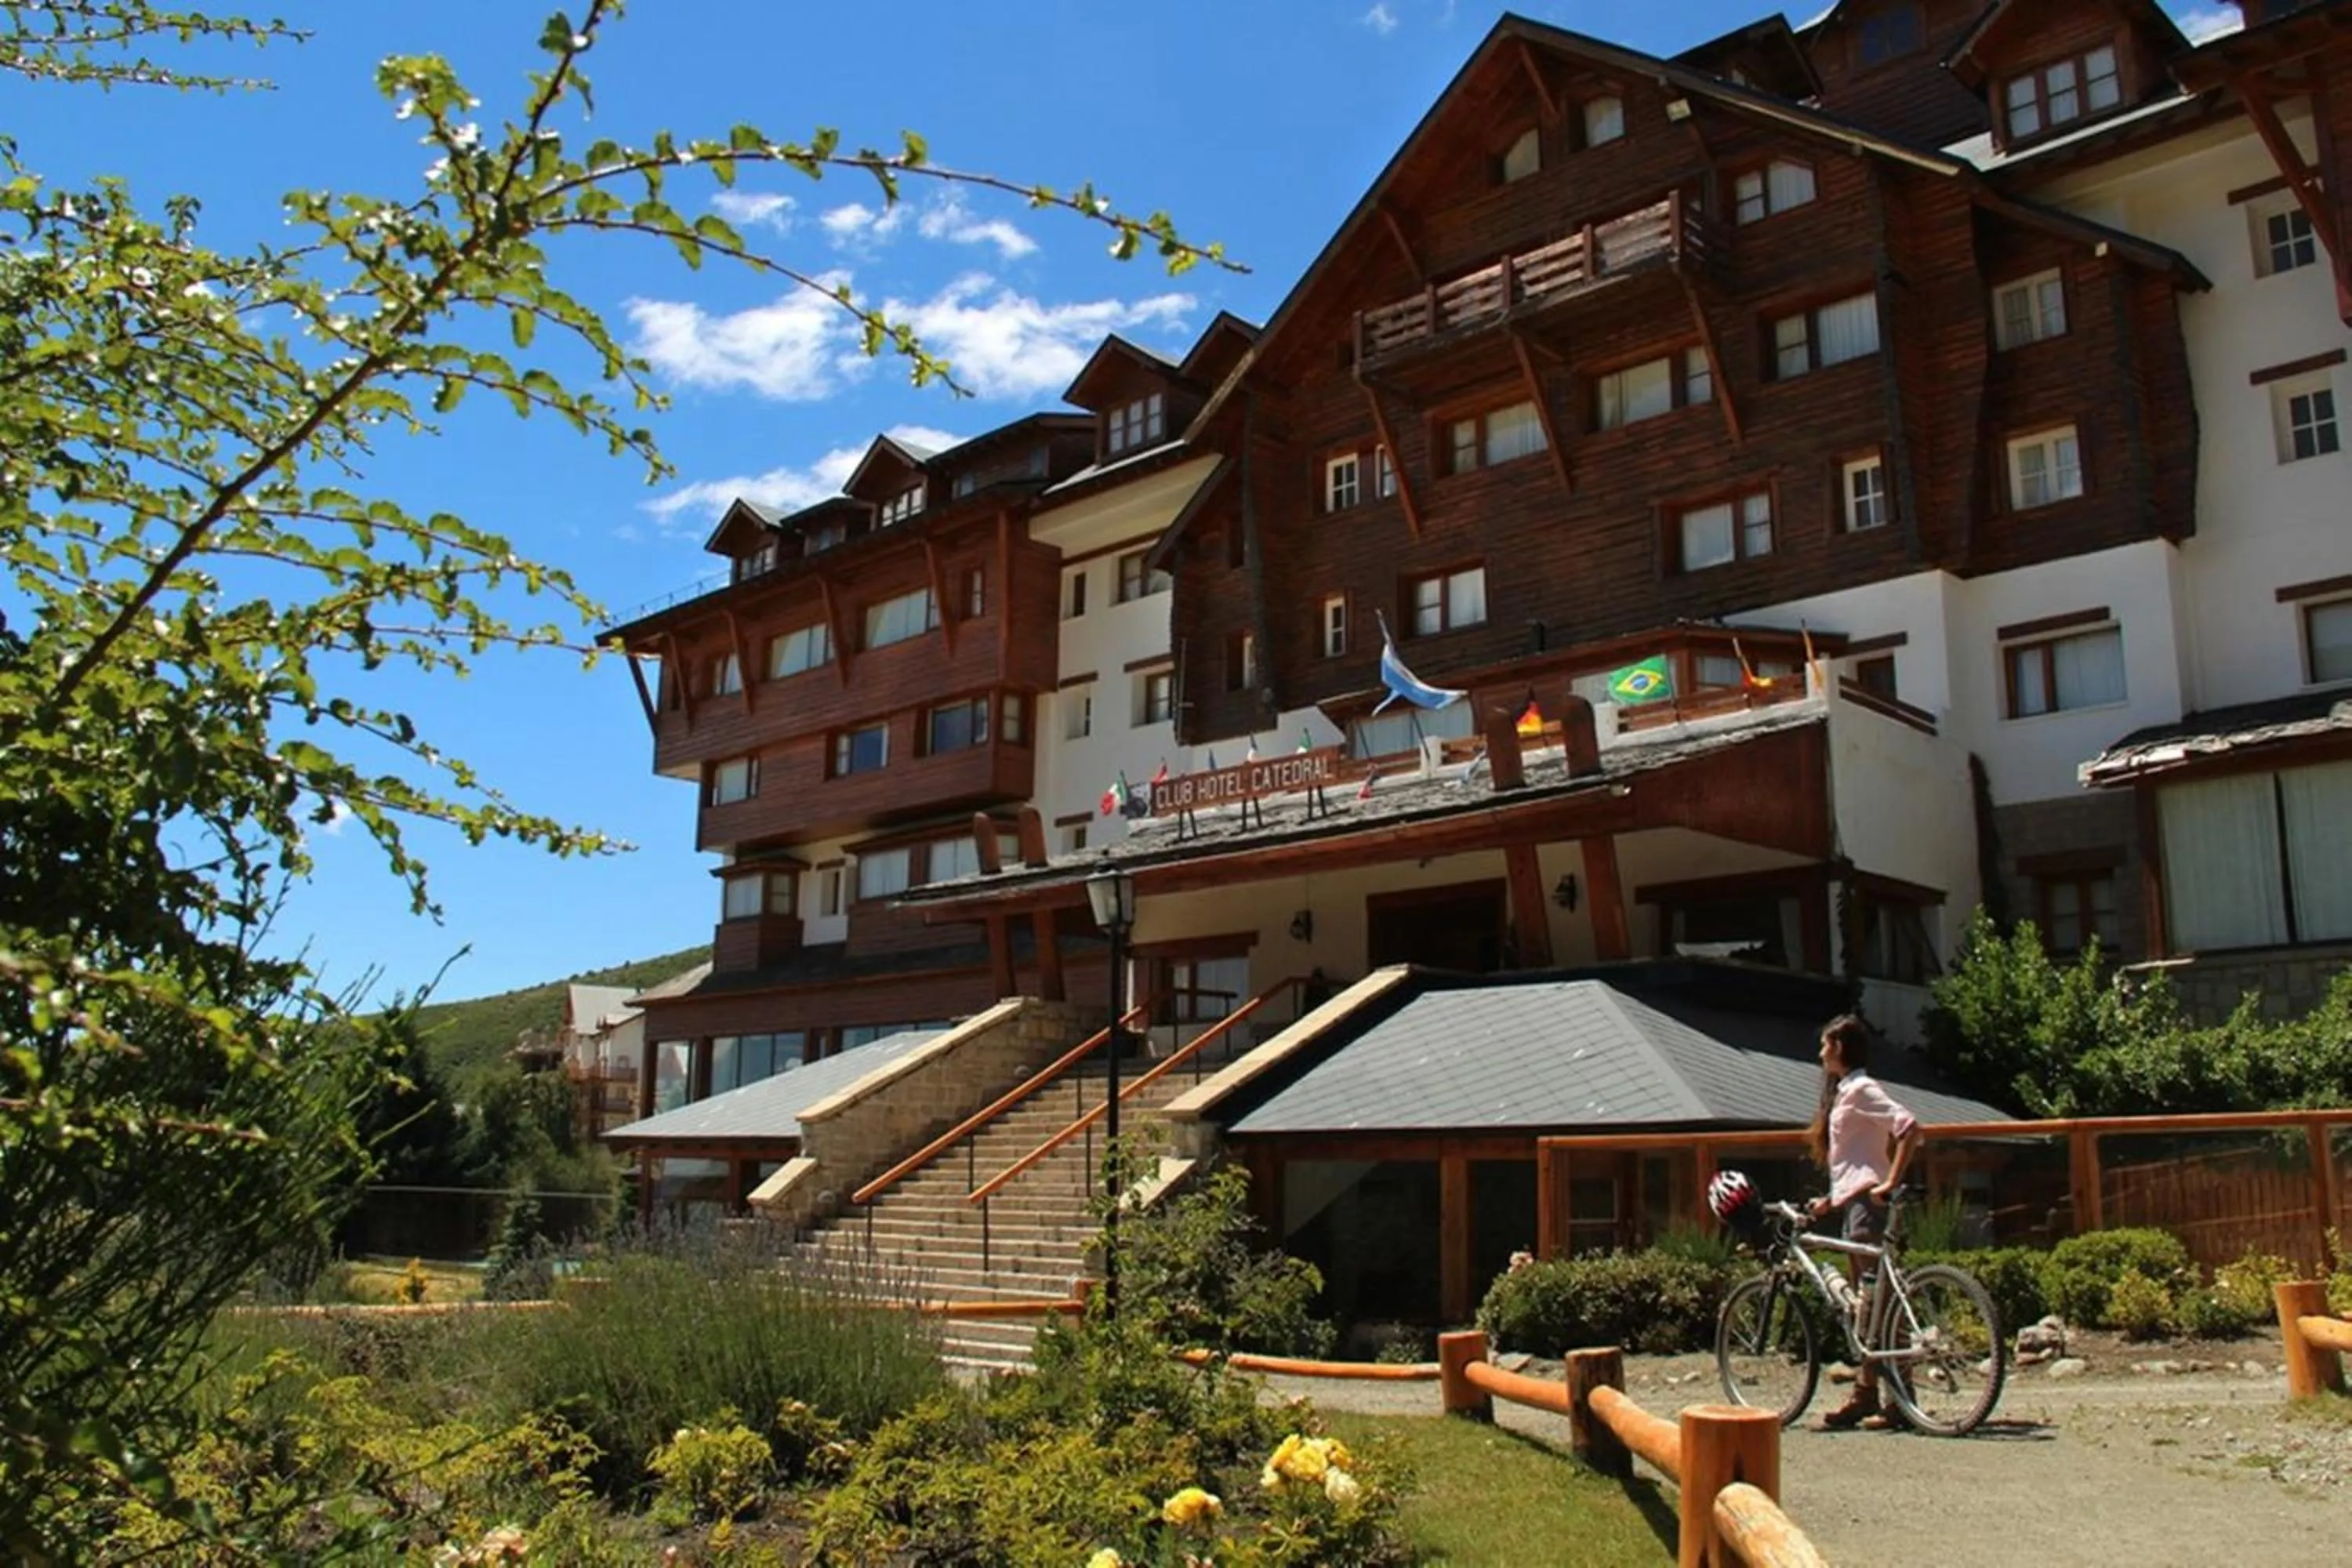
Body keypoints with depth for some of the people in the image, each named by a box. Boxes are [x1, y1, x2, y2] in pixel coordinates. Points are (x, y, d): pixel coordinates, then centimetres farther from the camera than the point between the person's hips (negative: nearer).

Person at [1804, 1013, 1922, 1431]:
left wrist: (1890, 1183, -23)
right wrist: (1833, 1199, 21)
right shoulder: (1844, 1092, 21)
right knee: (1868, 1297, 8)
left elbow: (1909, 1128, -21)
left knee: (1872, 1295, -11)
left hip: (1867, 1200, -10)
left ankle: (1866, 1393, -13)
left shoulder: (1861, 1089, -9)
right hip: (1853, 1201, 10)